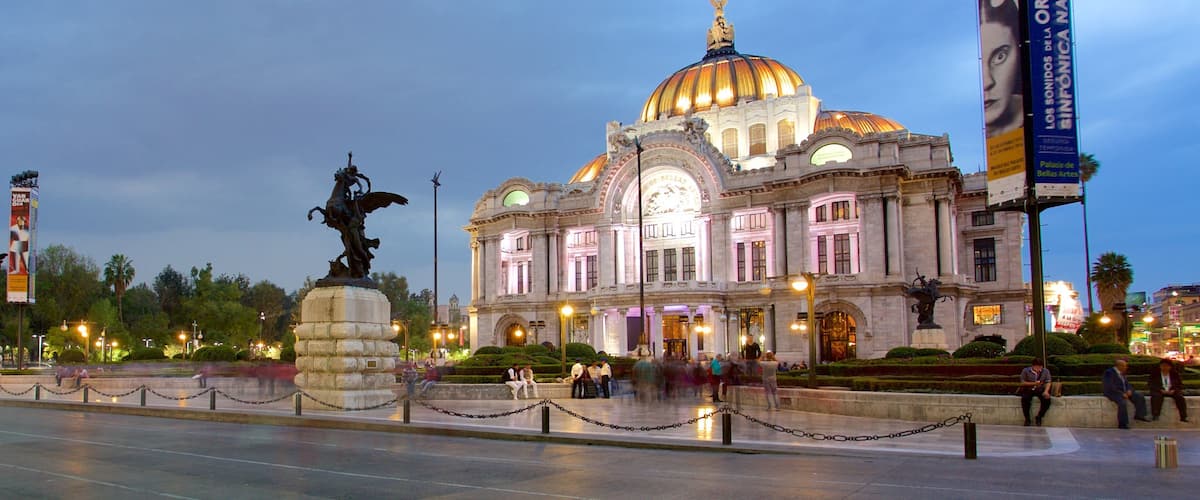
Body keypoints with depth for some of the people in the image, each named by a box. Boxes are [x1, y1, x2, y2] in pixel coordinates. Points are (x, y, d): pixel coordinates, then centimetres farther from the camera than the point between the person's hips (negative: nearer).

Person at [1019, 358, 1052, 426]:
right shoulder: (1026, 371, -5)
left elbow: (1048, 382, -3)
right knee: (1025, 399, -34)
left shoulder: (1046, 371, 2)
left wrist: (1046, 391, -22)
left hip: (1040, 390, 2)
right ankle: (1027, 419, -14)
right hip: (1028, 390, -2)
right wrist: (1034, 383, -18)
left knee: (1047, 399, -28)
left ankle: (1039, 417, -5)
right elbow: (1023, 383, -5)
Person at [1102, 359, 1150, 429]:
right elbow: (1111, 386, -21)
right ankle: (1122, 424, -29)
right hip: (1113, 393, -9)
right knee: (1122, 402, -35)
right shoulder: (1109, 373, -13)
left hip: (1124, 392, 9)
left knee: (1140, 396, -2)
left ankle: (1139, 415, 5)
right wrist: (1122, 394, -24)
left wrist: (1129, 390, -5)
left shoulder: (1122, 373, 14)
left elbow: (1127, 384, 17)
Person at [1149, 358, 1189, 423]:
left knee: (1180, 397, -29)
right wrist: (1161, 390, -18)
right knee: (1156, 397, -35)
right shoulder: (1154, 375, 6)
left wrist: (1174, 390, -14)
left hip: (1172, 391, 2)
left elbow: (1180, 385, 7)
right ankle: (1155, 416, -39)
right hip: (1159, 391, -2)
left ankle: (1183, 417, -25)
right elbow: (1152, 385, -2)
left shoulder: (1175, 374, 11)